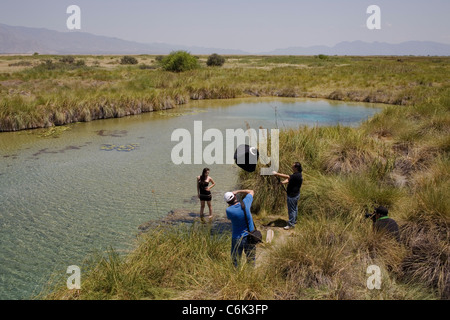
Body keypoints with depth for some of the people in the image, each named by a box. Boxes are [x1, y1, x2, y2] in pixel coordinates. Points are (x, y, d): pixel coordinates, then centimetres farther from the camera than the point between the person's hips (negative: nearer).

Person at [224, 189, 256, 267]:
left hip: (237, 238, -1)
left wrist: (229, 205, 3)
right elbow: (251, 192, 6)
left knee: (235, 261, 13)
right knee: (251, 261, 15)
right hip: (249, 237, 2)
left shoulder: (229, 210, -18)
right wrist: (237, 191, 3)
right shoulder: (245, 203, -14)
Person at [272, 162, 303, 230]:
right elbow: (289, 179, 5)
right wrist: (283, 182, -15)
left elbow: (287, 177, -32)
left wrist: (277, 174, -28)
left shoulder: (297, 176, -26)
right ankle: (294, 220, 38)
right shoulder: (297, 175, 8)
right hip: (296, 194, 11)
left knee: (291, 209, -1)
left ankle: (291, 224, 8)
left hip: (292, 195, -11)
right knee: (295, 208, 23)